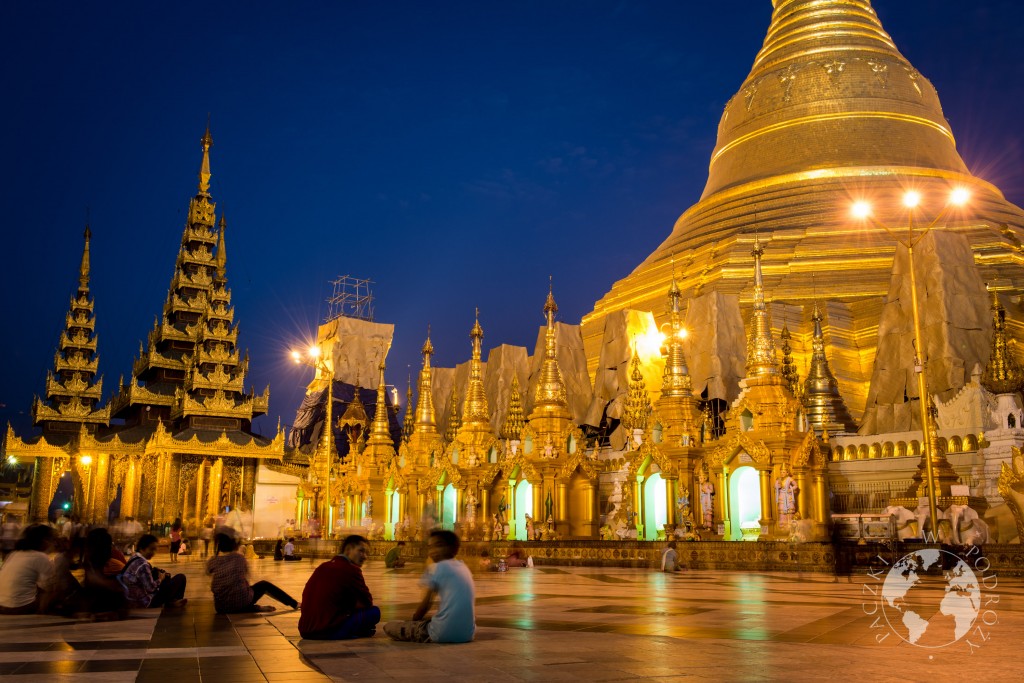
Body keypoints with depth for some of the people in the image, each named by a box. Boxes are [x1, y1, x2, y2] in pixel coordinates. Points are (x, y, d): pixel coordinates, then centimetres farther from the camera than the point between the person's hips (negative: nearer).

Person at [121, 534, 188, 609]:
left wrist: (157, 573, 7)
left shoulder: (133, 558, 3)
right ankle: (171, 601, 21)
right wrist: (160, 579, -6)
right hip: (146, 603, -9)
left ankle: (169, 600, 24)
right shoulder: (143, 564, -26)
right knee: (181, 578, -3)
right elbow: (151, 588, -24)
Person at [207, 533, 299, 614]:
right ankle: (295, 604, 33)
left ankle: (255, 608, 14)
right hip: (242, 601, 0)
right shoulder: (239, 558, -2)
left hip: (221, 608, 0)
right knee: (264, 585, 28)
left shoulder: (211, 562, -3)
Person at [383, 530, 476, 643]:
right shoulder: (463, 567, 15)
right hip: (468, 633, 6)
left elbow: (425, 604, -3)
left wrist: (415, 619, 17)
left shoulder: (436, 568, -6)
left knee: (389, 626, 6)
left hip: (444, 634, -6)